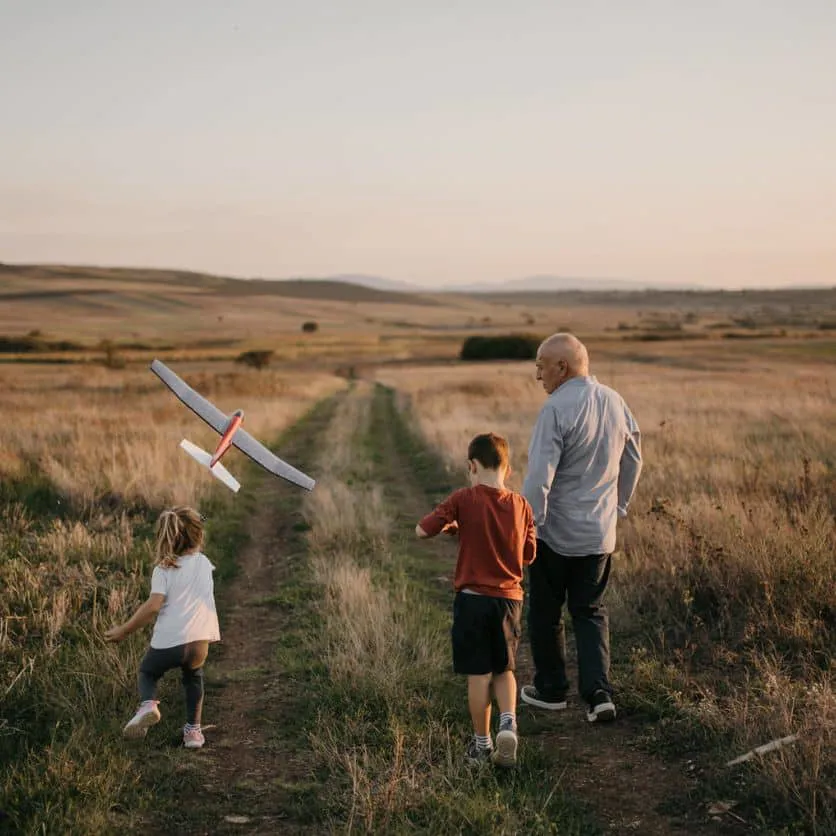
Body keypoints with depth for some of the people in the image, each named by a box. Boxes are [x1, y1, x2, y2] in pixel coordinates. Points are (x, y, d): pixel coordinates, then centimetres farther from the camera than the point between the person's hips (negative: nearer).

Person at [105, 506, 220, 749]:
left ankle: (148, 704, -5)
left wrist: (123, 631, -2)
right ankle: (193, 730, 24)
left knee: (147, 672, 26)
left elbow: (153, 606, -10)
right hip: (198, 641, 2)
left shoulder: (163, 569, 1)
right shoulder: (204, 563, 12)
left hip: (167, 642, -2)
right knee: (193, 677, 33)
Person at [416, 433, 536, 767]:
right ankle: (508, 722, -5)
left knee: (479, 674, 5)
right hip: (509, 598, 3)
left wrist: (452, 526, 8)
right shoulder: (521, 505, 1)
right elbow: (529, 555, 7)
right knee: (504, 669, 17)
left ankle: (482, 744, 13)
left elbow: (423, 530, -10)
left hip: (472, 598, -3)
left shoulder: (464, 499, -10)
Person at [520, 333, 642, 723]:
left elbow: (539, 476, -23)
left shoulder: (556, 409, -19)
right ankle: (598, 692, 2)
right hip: (600, 533, 6)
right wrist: (618, 507, 26)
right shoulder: (615, 402, 3)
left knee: (546, 612, 13)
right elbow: (632, 461, 15)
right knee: (590, 613, 14)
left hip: (554, 532, -6)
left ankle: (551, 689, 25)